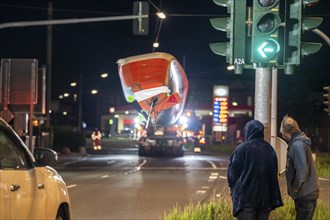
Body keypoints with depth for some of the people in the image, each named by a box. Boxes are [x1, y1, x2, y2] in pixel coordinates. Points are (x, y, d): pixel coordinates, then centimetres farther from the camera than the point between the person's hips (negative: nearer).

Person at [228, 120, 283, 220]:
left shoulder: (242, 149, -10)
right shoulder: (269, 149, 7)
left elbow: (232, 174, -7)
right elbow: (274, 173, 13)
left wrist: (234, 191, 8)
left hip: (246, 198, -5)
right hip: (265, 198, 5)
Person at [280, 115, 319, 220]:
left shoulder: (297, 145, -19)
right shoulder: (298, 143, 12)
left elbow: (301, 172, -24)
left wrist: (294, 190, -12)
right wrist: (293, 190, 14)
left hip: (305, 195, -10)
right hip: (307, 193, 10)